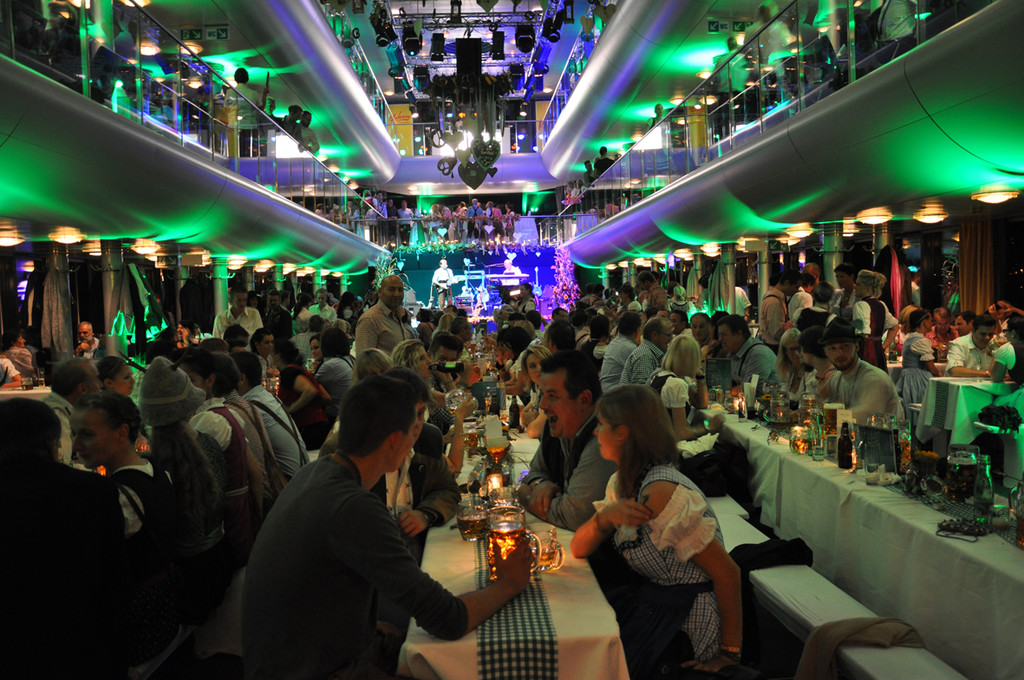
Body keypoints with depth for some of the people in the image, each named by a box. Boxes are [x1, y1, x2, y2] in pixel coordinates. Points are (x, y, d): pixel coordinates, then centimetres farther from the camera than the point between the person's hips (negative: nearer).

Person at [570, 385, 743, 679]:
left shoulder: (660, 493, -25)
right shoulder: (621, 483, 3)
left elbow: (727, 572, -23)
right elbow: (578, 549, 3)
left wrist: (729, 655, -15)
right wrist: (604, 515, -18)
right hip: (648, 598, 8)